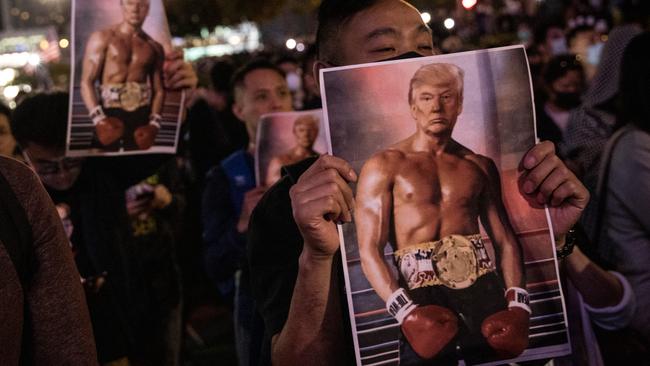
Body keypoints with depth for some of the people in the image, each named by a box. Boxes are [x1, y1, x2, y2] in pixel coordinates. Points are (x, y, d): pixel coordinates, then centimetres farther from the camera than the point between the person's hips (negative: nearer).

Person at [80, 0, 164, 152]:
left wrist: (154, 124, -3)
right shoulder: (102, 39, 1)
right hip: (109, 115, -3)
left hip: (142, 117, 3)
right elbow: (87, 82, -5)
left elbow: (159, 90, 12)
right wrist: (98, 119, -17)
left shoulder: (154, 48, 12)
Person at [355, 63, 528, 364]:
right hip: (423, 292, -3)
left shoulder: (480, 166, 15)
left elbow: (505, 239, 11)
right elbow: (370, 250, -5)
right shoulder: (383, 166, 3)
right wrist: (405, 312, -19)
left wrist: (518, 304, -4)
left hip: (483, 286, 3)